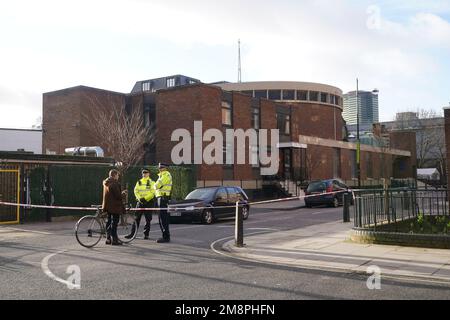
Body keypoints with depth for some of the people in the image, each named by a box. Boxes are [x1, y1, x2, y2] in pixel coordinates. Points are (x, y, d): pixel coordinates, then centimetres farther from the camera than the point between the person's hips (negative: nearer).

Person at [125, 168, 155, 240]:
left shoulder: (151, 182, 0)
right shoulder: (139, 182, 12)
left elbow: (152, 192, -8)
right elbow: (136, 191, 6)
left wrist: (145, 198, -18)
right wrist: (140, 198, -10)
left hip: (148, 202, -3)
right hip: (140, 202, 3)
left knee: (148, 220, 1)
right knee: (136, 218, 2)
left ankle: (146, 234, 9)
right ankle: (132, 233, 6)